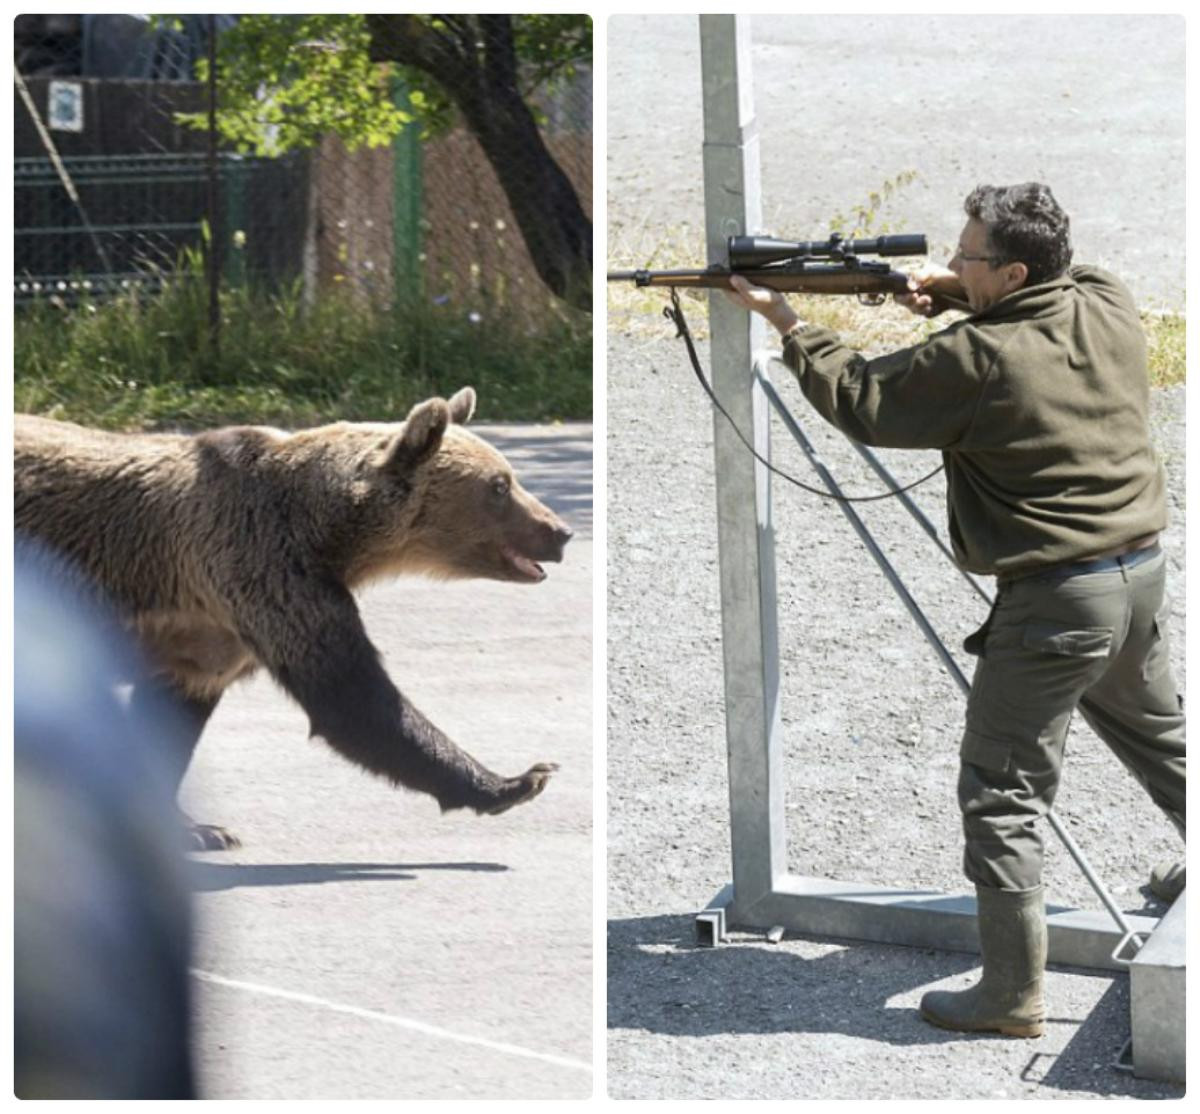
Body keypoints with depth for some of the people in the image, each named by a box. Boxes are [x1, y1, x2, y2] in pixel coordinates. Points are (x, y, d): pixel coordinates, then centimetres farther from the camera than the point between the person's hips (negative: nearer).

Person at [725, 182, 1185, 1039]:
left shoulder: (978, 361, -22)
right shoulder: (1111, 311, -2)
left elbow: (862, 402, -9)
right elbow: (1065, 280, 22)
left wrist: (787, 323, 2)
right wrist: (956, 290, 7)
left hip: (1056, 599, -8)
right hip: (1144, 569, 8)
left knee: (1002, 795, 1)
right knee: (1159, 733, 31)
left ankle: (1014, 993, 3)